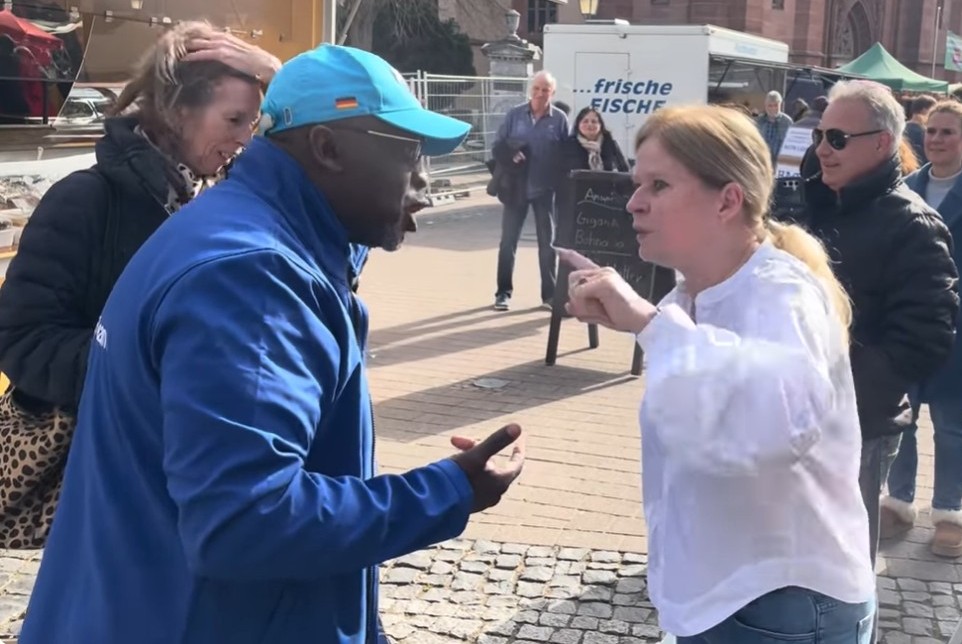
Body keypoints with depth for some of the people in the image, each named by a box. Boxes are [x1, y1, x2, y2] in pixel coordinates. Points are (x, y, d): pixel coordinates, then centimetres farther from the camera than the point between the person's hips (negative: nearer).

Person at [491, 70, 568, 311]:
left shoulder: (559, 119, -2)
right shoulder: (514, 115, 1)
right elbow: (498, 146, 4)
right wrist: (510, 156, -17)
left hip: (545, 189, -1)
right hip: (516, 188, 1)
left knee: (547, 242, 7)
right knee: (508, 241, 5)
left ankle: (550, 294, 17)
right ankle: (504, 292, 16)